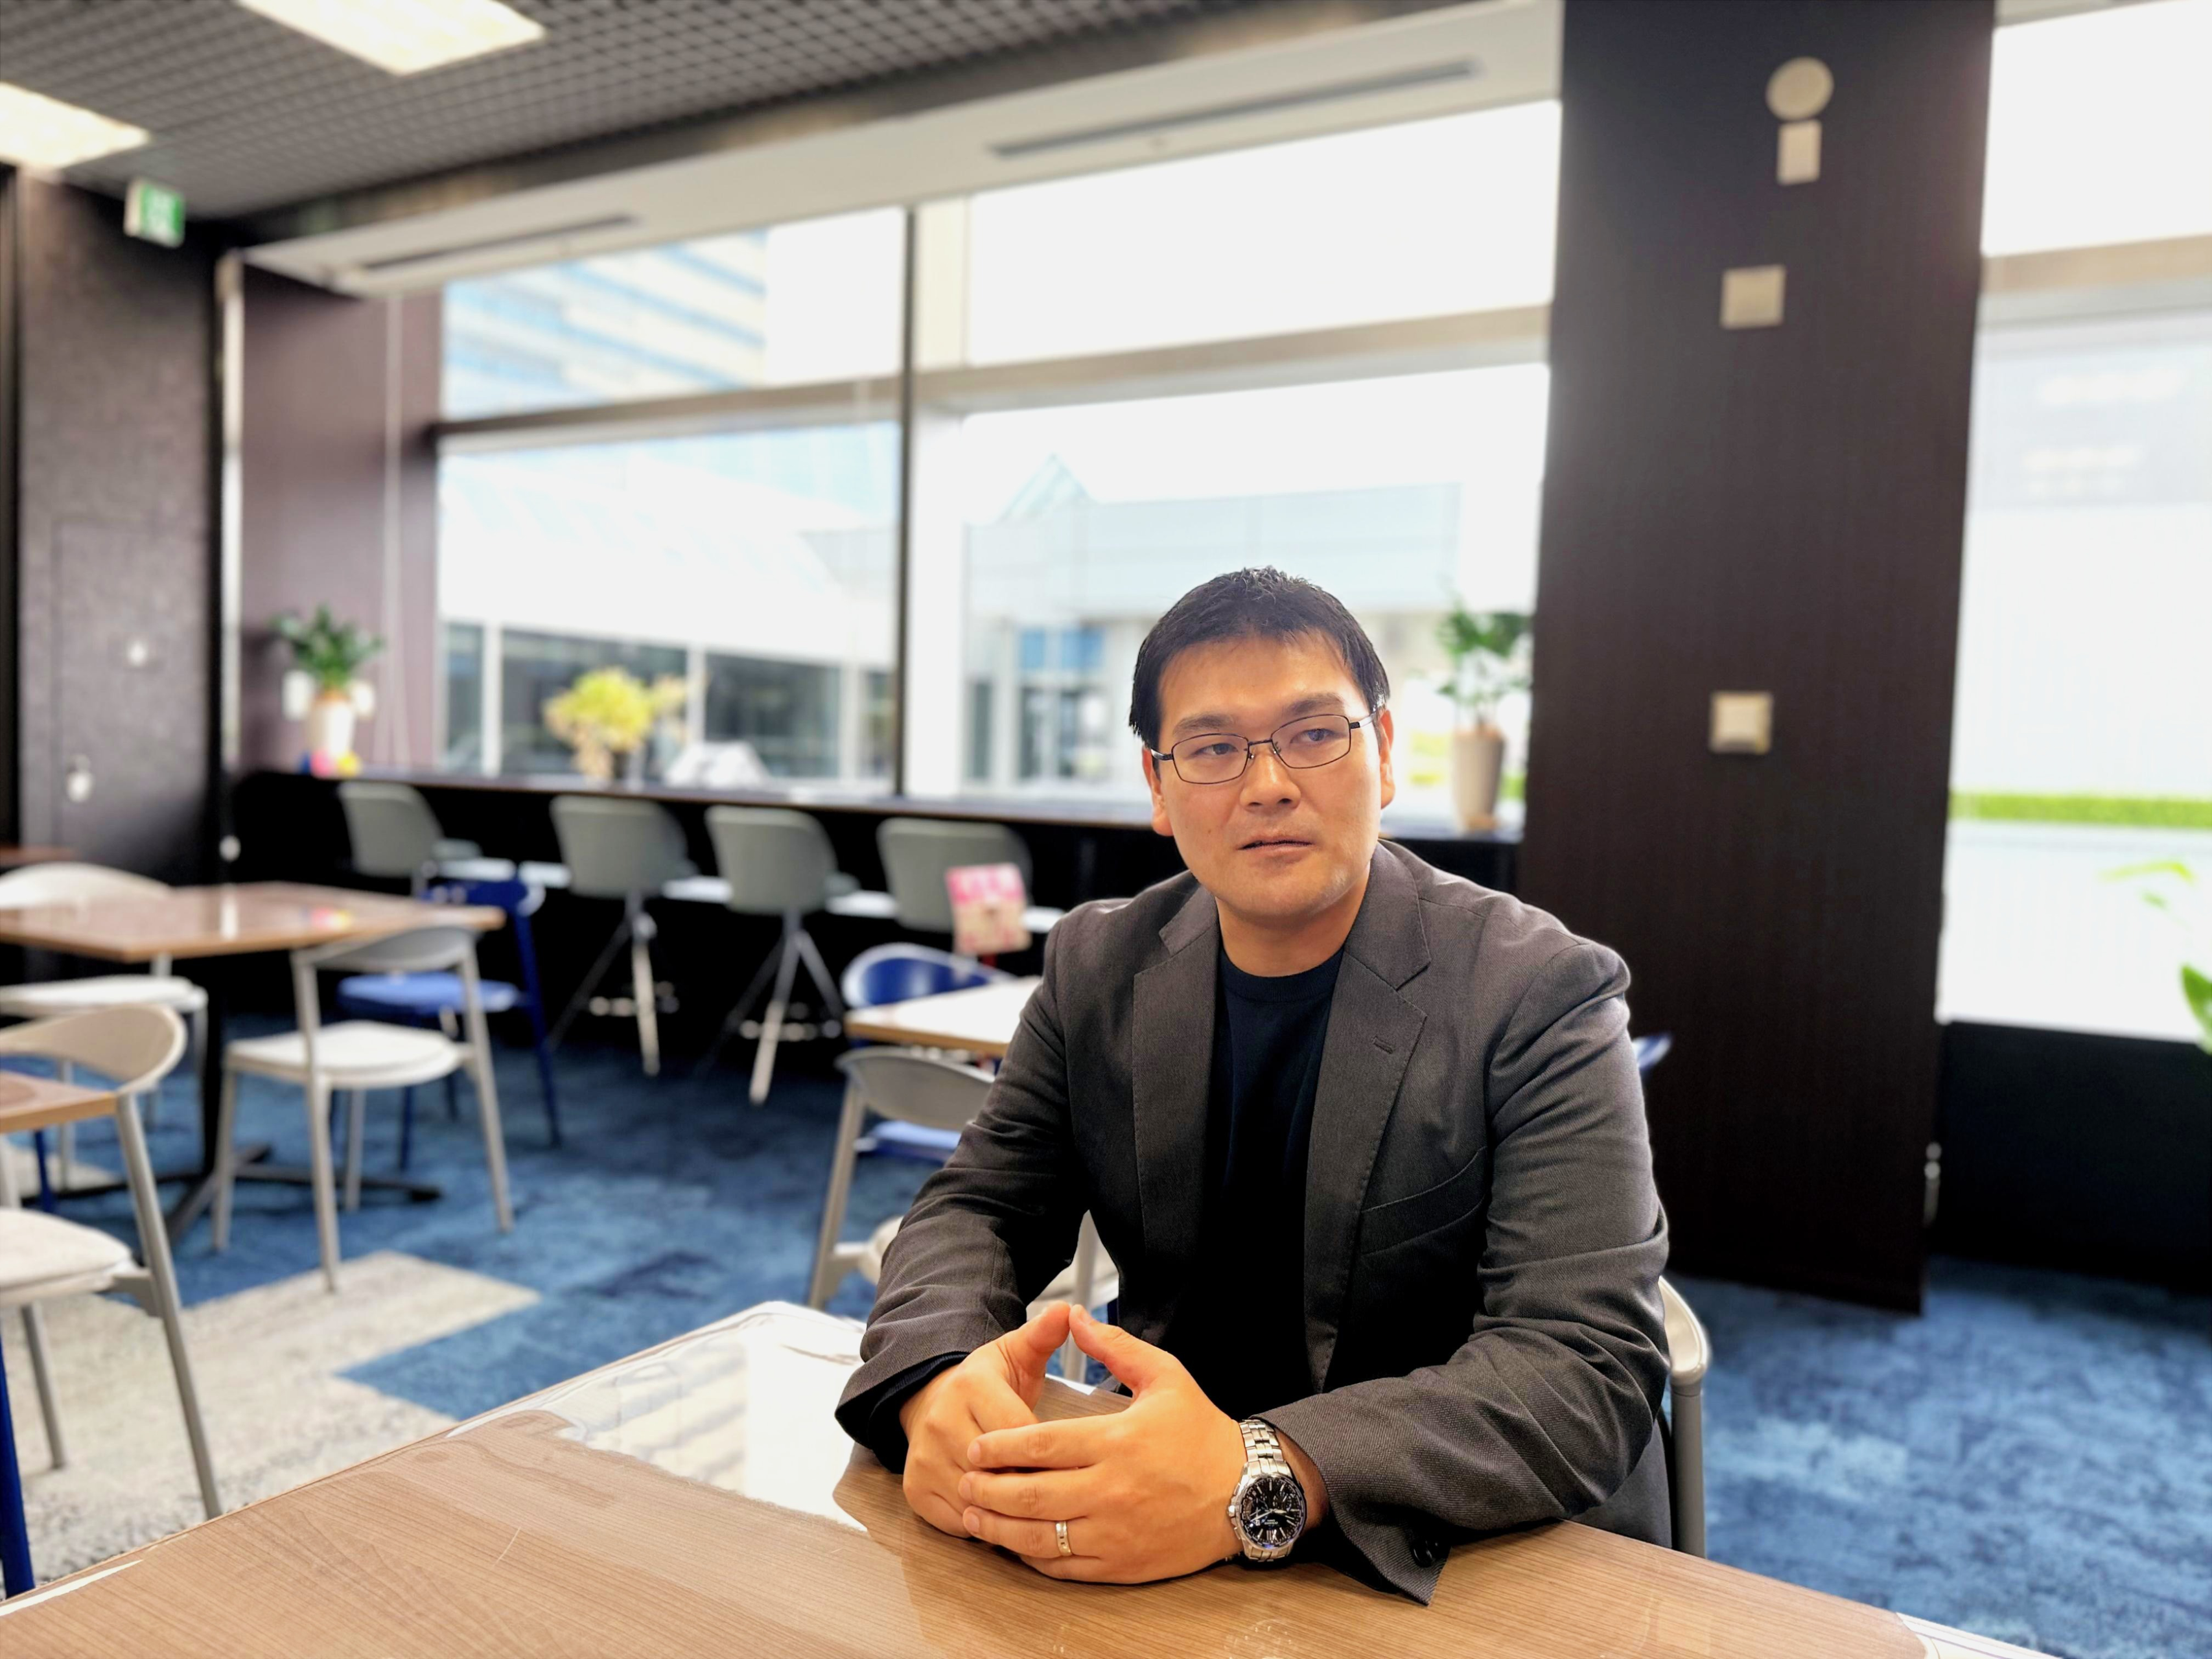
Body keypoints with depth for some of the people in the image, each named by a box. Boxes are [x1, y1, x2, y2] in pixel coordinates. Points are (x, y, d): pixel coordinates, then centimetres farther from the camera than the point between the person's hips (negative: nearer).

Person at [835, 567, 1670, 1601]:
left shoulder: (1542, 995, -15)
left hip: (1487, 1555, -2)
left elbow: (1590, 1370, -22)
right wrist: (941, 1380, -23)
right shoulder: (1099, 965, -1)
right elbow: (977, 1206, 1)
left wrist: (1261, 1480, -37)